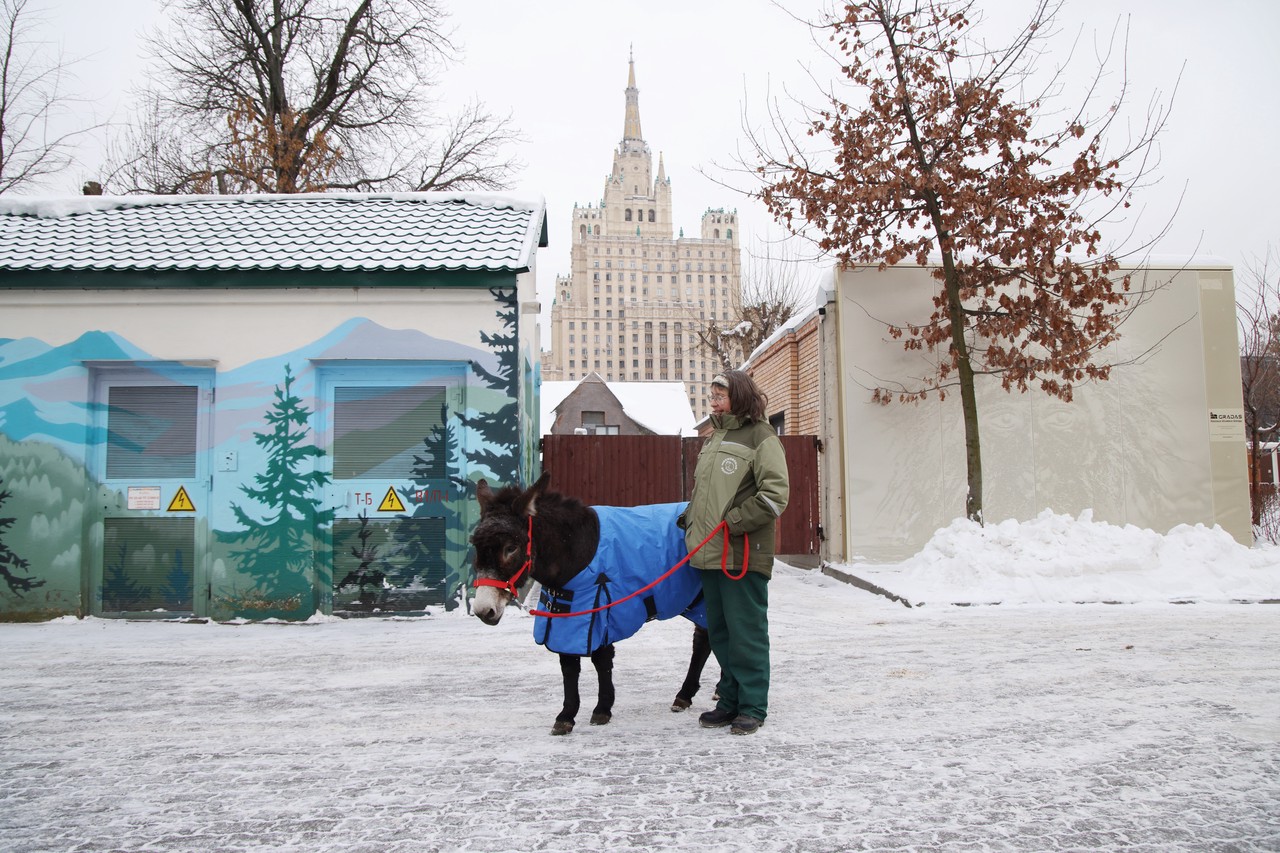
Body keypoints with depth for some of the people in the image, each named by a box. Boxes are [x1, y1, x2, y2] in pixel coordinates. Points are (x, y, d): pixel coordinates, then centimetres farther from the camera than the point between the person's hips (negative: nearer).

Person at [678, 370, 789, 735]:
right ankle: (729, 700, 25)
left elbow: (775, 494, -15)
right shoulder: (714, 439, 18)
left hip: (744, 554, -8)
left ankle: (752, 707, 10)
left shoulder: (761, 437, -8)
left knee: (746, 632, -1)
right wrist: (689, 518, 12)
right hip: (710, 553, 8)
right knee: (719, 631, 14)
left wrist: (734, 521, -17)